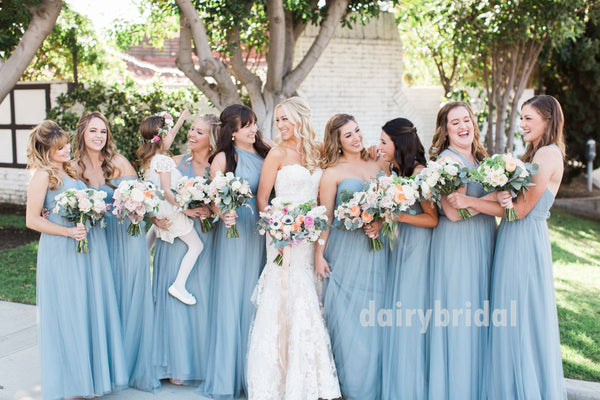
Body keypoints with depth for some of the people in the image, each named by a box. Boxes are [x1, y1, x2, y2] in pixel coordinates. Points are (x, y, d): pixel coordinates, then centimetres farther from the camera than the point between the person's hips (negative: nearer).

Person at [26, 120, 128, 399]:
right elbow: (32, 220, -11)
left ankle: (91, 373, 23)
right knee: (68, 314, 2)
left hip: (88, 249, 7)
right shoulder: (42, 175, -9)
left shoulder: (70, 170, 13)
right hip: (61, 251, -7)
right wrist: (68, 232, -18)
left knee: (92, 308, 10)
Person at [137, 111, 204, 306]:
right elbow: (167, 190, -24)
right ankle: (179, 286, -6)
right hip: (170, 211, -9)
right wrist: (184, 208, -20)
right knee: (196, 246, -2)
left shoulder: (149, 157, 7)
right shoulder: (164, 160, -20)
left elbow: (167, 139, 24)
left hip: (157, 211, 9)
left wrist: (180, 120, 31)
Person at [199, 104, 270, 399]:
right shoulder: (223, 158, -3)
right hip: (234, 230, -4)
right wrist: (223, 214, -24)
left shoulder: (264, 154, 10)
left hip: (261, 232, 4)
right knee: (232, 299, 0)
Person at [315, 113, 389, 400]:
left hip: (376, 249, 4)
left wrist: (381, 221, -6)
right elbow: (324, 218, -3)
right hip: (346, 251, -3)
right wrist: (319, 255, -6)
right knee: (348, 316, 2)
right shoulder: (332, 173, -2)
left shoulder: (379, 165, 10)